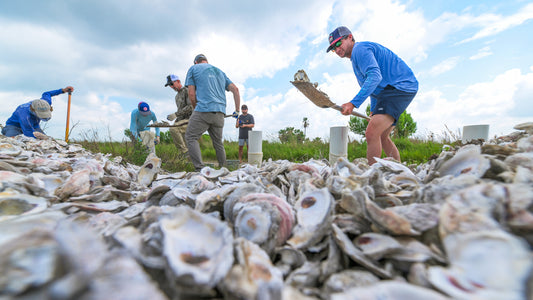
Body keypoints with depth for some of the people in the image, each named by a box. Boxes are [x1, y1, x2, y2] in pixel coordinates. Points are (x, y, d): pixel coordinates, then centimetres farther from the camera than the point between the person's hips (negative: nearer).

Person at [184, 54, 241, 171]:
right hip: (220, 113, 5)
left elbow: (191, 94, 4)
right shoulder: (219, 71, 26)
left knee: (191, 137, 2)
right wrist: (237, 111, 19)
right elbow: (235, 89, 17)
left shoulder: (193, 68, 13)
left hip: (203, 110, -5)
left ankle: (200, 168, -11)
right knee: (218, 142, 14)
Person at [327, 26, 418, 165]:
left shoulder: (359, 49, -10)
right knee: (382, 137, 16)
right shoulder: (357, 55, 23)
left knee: (371, 134, -24)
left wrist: (353, 103, -33)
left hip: (400, 86, -11)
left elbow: (375, 77, -26)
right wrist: (373, 110, 31)